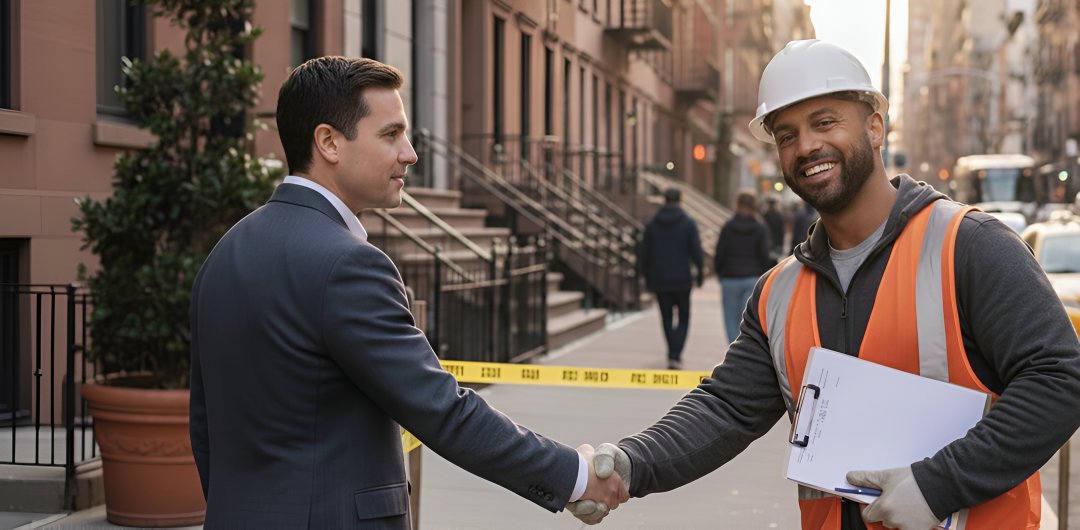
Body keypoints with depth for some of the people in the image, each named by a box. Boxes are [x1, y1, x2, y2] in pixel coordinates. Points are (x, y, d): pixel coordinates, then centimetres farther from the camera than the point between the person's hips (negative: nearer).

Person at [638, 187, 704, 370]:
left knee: (667, 317, 14)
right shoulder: (688, 223, -6)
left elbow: (644, 253, 3)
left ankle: (673, 355, 14)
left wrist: (646, 276, 14)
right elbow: (696, 252, -9)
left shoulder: (652, 224, 1)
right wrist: (700, 273, 3)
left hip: (659, 279, 2)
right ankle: (675, 355, -6)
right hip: (682, 279, -2)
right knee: (684, 317, 10)